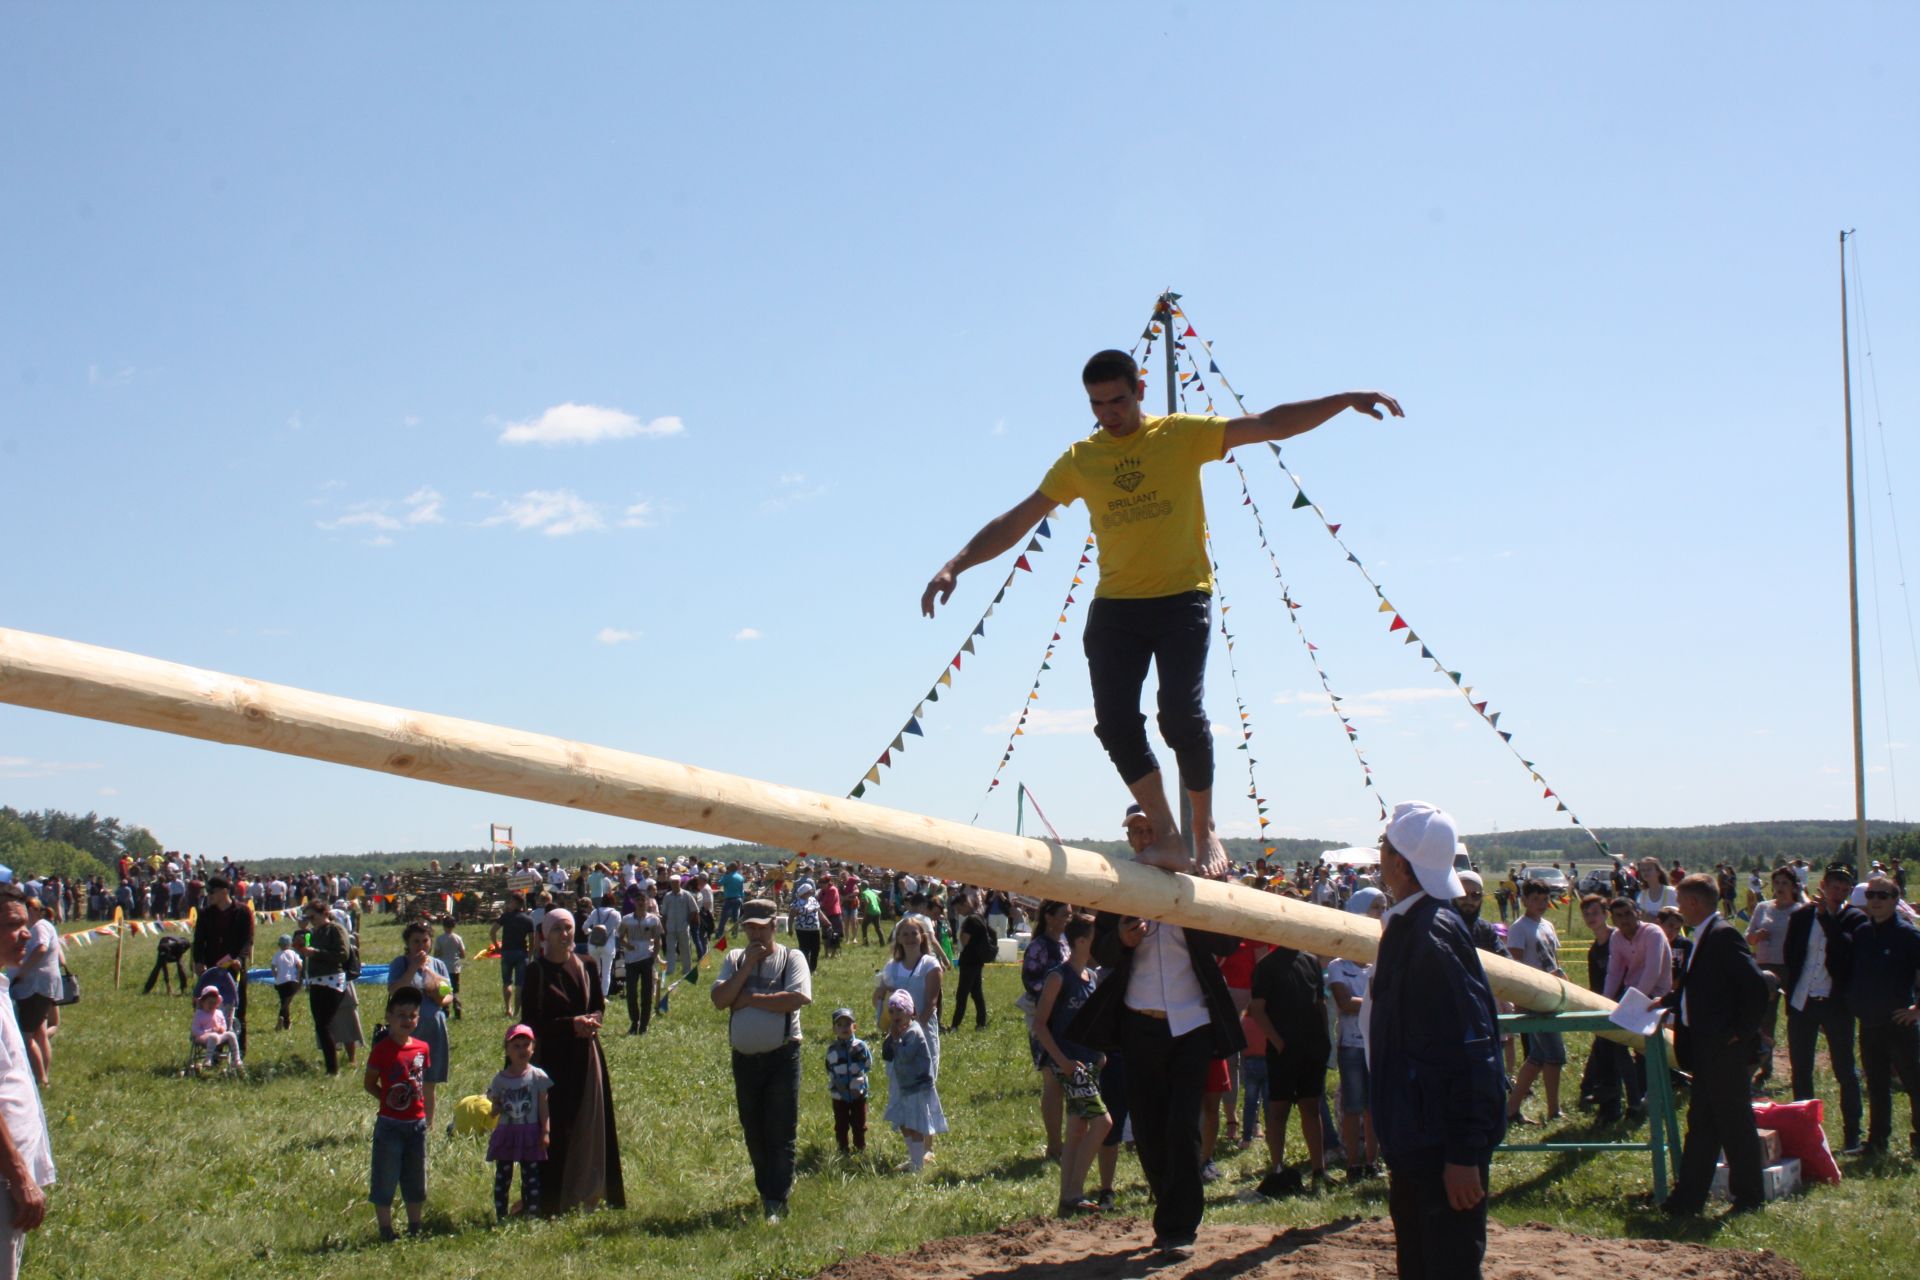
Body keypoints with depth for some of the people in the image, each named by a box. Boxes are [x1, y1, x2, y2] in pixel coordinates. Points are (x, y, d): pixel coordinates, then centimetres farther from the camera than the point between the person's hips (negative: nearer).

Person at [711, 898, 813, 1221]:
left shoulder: (791, 958, -2)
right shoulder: (734, 958, 9)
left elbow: (797, 998, -20)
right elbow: (719, 999, -5)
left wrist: (750, 999, -13)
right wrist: (748, 965, -11)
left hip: (781, 1057, -4)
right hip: (744, 1058, 4)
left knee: (781, 1133, -4)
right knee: (753, 1132, 13)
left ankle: (776, 1202, -1)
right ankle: (767, 1190, 28)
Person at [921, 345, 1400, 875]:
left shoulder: (1183, 434, 1)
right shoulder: (1079, 459, 7)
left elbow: (1269, 424, -4)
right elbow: (1017, 521, 7)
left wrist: (1345, 401, -14)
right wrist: (957, 565, -1)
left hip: (1182, 598, -3)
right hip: (1115, 606, 3)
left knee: (1182, 716, -16)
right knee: (1115, 722, -9)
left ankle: (1204, 830, 5)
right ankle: (1167, 837, 2)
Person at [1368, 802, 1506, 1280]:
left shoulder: (1434, 935, -21)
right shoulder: (1404, 926, 9)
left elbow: (1469, 1048, -25)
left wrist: (1464, 1154, -24)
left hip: (1444, 1146, -10)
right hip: (1413, 1140, 10)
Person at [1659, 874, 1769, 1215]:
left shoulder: (1724, 935, -17)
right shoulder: (1704, 937, 13)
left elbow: (1756, 985, -23)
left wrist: (1741, 1031, -18)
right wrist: (1668, 1000, 17)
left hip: (1724, 1047, -10)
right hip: (1706, 1047, 10)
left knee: (1734, 1121, 2)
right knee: (1701, 1122, 12)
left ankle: (1749, 1196, 13)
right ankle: (1688, 1196, 17)